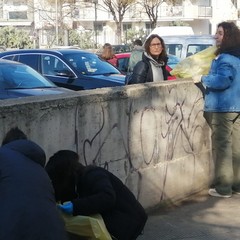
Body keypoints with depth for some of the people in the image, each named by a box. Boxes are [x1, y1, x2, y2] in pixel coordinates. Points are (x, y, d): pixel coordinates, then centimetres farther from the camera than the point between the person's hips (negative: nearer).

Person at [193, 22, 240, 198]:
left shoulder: (225, 58, -17)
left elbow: (222, 81, -28)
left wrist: (202, 79, -15)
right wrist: (209, 77, 23)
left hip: (222, 107, -9)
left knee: (222, 146, -4)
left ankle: (224, 188, -1)